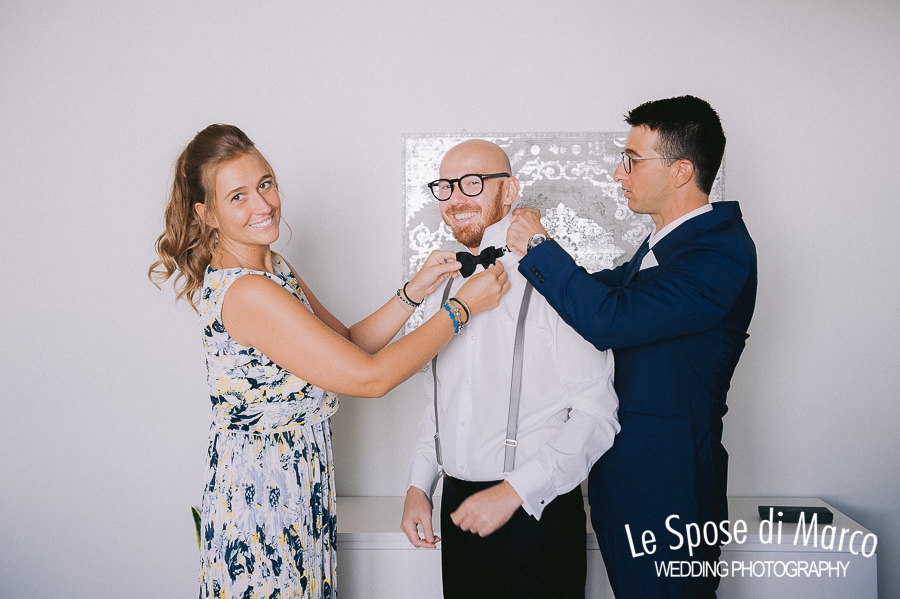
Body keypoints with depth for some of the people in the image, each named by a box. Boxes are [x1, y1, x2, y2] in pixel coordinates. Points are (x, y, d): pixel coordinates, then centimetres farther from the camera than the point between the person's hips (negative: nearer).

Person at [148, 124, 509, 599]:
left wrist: (413, 291, -3)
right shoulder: (244, 292, -25)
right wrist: (463, 307, -17)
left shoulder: (274, 268, 5)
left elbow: (349, 343, 9)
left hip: (299, 485, 9)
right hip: (261, 495, -9)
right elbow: (370, 376, -24)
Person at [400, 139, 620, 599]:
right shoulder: (442, 288, 9)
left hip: (536, 514, -5)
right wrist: (418, 485, 10)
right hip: (459, 509, 6)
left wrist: (514, 491, -18)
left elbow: (595, 413, -14)